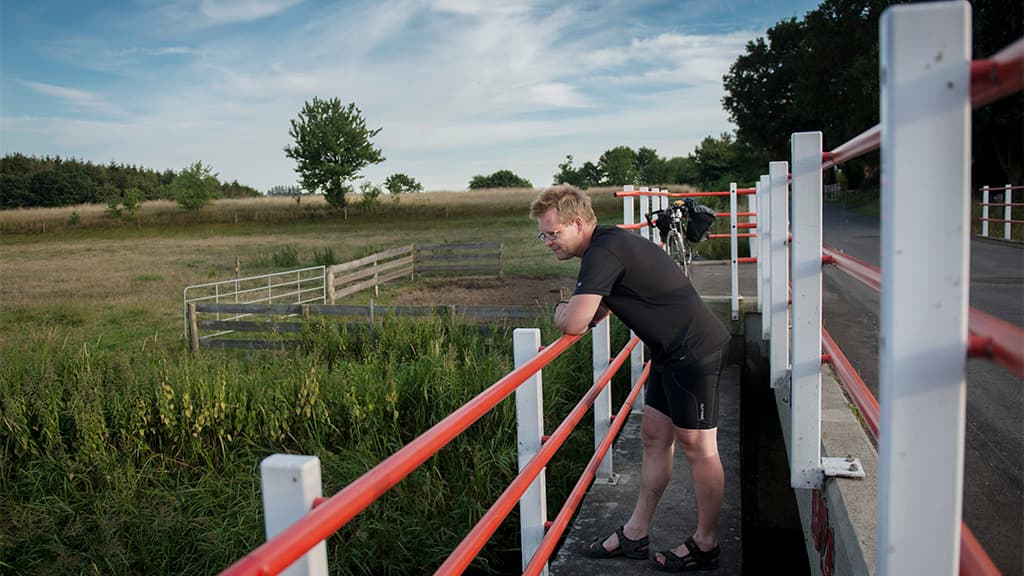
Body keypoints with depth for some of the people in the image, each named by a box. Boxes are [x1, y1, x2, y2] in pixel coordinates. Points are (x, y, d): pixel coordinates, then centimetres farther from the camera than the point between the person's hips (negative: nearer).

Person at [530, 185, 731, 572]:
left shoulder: (604, 252, -22)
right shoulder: (609, 243, 10)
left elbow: (573, 323, -28)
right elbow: (598, 308, 24)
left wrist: (561, 310, -5)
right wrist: (582, 311, 1)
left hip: (695, 352, -11)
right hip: (672, 352, 11)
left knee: (697, 449, 1)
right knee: (654, 437, 13)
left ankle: (705, 545, 17)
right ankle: (635, 535, 23)